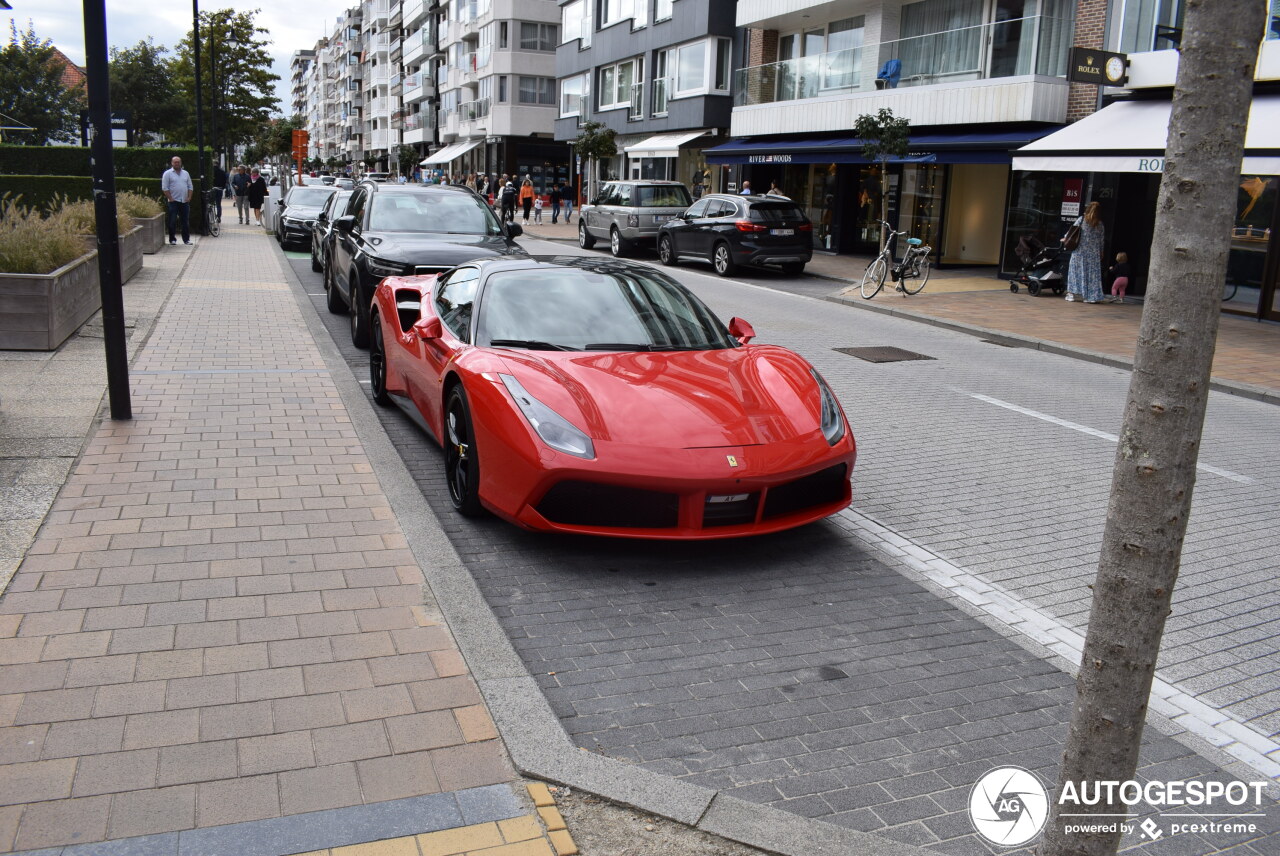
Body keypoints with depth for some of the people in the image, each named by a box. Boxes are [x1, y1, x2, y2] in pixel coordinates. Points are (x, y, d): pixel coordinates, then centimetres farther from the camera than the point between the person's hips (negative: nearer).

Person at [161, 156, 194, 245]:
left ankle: (186, 239, 12)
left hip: (185, 201, 4)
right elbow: (165, 188, -5)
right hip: (173, 201, -4)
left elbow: (190, 186, 15)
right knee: (172, 221, -2)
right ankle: (172, 239, 5)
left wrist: (189, 197, 2)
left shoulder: (186, 173, 14)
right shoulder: (167, 173, 0)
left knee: (186, 221, 6)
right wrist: (170, 198, -11)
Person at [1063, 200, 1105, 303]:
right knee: (1093, 272, 3)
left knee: (1077, 270, 6)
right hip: (1094, 252, 1)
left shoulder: (1081, 219, -3)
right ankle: (1093, 296, 1)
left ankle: (1073, 293, 4)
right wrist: (1101, 251, 15)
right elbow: (1101, 238, 5)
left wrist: (1065, 239, 19)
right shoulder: (1099, 223, 2)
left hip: (1080, 250, -1)